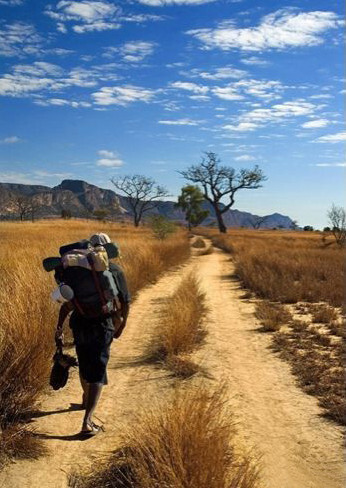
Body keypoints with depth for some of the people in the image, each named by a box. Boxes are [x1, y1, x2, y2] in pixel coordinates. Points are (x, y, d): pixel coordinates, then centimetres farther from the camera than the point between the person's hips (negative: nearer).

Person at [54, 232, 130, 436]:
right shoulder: (116, 270, 1)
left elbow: (66, 303, 3)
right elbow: (126, 301, 4)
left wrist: (59, 328, 3)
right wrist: (122, 325, 17)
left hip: (79, 323, 3)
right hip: (102, 326, -3)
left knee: (84, 363, 25)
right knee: (97, 373, 2)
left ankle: (87, 399, 52)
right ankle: (88, 421, -11)